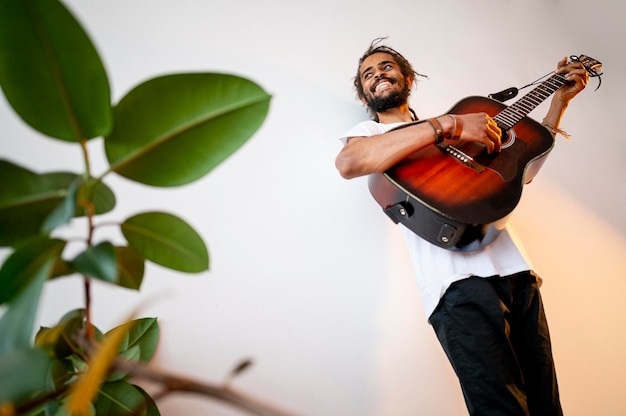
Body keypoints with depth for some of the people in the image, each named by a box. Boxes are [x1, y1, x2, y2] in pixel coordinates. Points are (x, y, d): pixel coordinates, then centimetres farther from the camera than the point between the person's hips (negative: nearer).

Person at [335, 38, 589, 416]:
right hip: (460, 279, -5)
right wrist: (449, 125, -17)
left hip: (516, 270, 6)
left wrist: (561, 98, 26)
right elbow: (348, 163, -18)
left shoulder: (449, 123, 26)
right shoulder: (369, 131, 10)